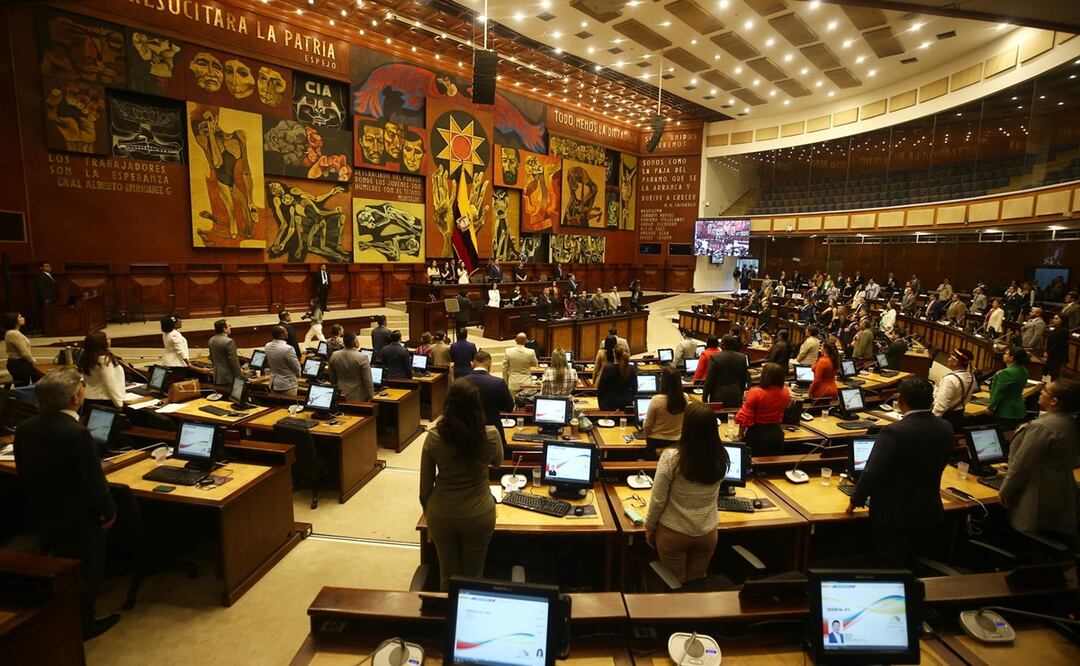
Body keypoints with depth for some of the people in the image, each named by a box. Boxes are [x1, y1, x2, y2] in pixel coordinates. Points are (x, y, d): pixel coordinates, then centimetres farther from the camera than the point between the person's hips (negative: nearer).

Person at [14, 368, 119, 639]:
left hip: (42, 515, 7)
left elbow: (24, 472, 5)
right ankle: (83, 625, 30)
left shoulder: (25, 427, -7)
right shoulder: (76, 433, -31)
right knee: (86, 574, 14)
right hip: (78, 520, -7)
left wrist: (40, 504, 19)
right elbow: (93, 481, -25)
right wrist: (109, 511, -9)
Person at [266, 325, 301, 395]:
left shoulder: (267, 347, -2)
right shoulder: (288, 349, -24)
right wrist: (298, 375, 6)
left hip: (273, 384, 7)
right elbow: (296, 367, -13)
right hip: (287, 385, -7)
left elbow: (268, 364, 11)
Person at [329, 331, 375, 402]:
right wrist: (370, 396, -5)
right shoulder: (362, 357, -19)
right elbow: (368, 380, -15)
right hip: (358, 397, -5)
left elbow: (332, 378, 9)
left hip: (341, 395, 5)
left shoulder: (334, 355, -2)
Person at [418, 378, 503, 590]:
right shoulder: (490, 436, -19)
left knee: (448, 576, 21)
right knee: (473, 576, 21)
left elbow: (425, 486, -5)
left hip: (441, 515, 1)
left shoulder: (434, 437, -17)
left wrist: (428, 512, 12)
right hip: (479, 515, 0)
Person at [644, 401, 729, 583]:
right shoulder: (721, 457, -14)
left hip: (674, 533, -3)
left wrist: (649, 527, 2)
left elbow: (658, 500, -17)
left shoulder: (671, 457, -26)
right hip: (707, 532, 3)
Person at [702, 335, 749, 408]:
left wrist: (704, 397, 0)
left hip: (719, 397, -3)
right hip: (736, 397, 4)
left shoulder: (715, 357, -11)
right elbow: (744, 379, 10)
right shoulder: (742, 357, 2)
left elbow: (709, 380, -8)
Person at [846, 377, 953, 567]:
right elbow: (935, 467, 11)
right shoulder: (946, 429, -4)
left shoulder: (893, 432, -25)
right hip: (929, 514, 6)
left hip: (894, 516, -6)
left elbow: (872, 473, -25)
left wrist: (856, 501, -9)